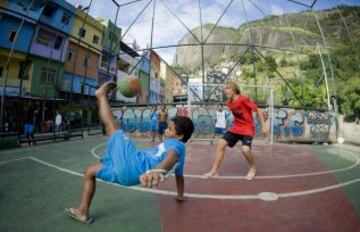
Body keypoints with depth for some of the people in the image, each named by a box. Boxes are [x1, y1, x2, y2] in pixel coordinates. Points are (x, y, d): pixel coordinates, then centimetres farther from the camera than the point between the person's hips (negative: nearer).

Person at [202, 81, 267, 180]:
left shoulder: (243, 99, -19)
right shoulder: (229, 103, 2)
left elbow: (257, 110, -14)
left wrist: (263, 126, -15)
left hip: (247, 129, -6)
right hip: (236, 128, 7)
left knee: (245, 149, -28)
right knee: (221, 143, -5)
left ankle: (252, 168, 8)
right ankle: (214, 171, 6)